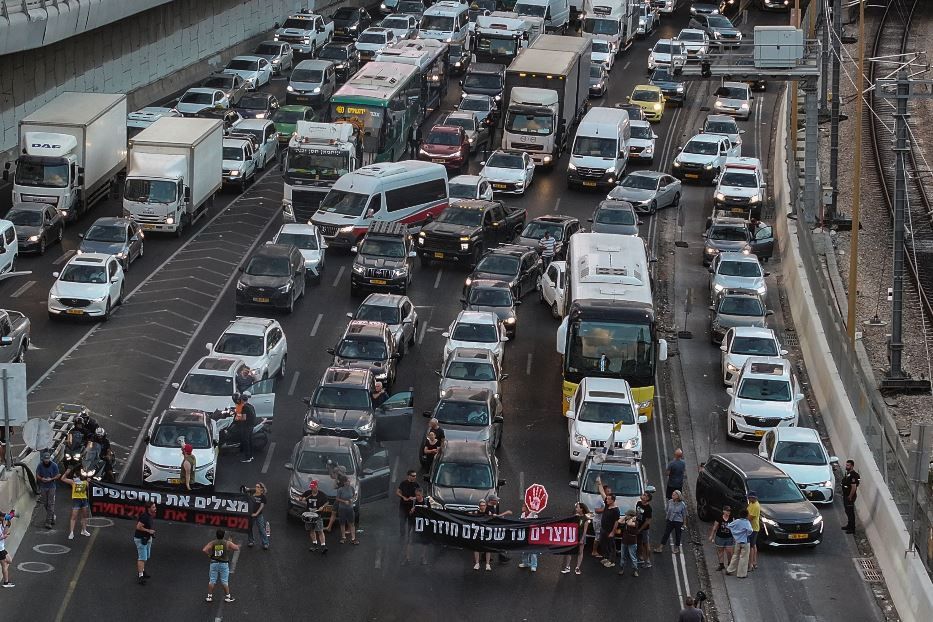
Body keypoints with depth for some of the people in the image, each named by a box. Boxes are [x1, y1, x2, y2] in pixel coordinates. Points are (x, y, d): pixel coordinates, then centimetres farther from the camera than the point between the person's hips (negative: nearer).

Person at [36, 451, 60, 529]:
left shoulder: (54, 465, -6)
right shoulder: (40, 465, -2)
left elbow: (57, 476, 0)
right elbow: (37, 475, 3)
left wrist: (51, 479, -17)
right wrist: (41, 479, -18)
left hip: (51, 487, -2)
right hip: (43, 487, 2)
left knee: (50, 504, -7)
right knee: (44, 503, 8)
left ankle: (48, 522, -7)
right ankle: (52, 516, 30)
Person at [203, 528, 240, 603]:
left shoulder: (212, 543, -4)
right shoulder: (227, 543, -7)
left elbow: (204, 550, -14)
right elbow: (237, 548, 1)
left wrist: (209, 554, 3)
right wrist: (231, 542, 17)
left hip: (214, 563, 1)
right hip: (224, 563, -1)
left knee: (212, 580, 9)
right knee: (224, 581, 7)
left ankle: (209, 596, 13)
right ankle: (227, 596, 15)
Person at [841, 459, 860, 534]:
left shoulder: (853, 475, -23)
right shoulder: (847, 473, 9)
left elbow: (854, 487, -25)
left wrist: (850, 497, -23)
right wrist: (844, 495, 18)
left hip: (850, 496, -10)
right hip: (845, 495, 10)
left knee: (850, 512, -3)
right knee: (847, 511, 21)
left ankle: (852, 529, 3)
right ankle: (849, 525, 34)